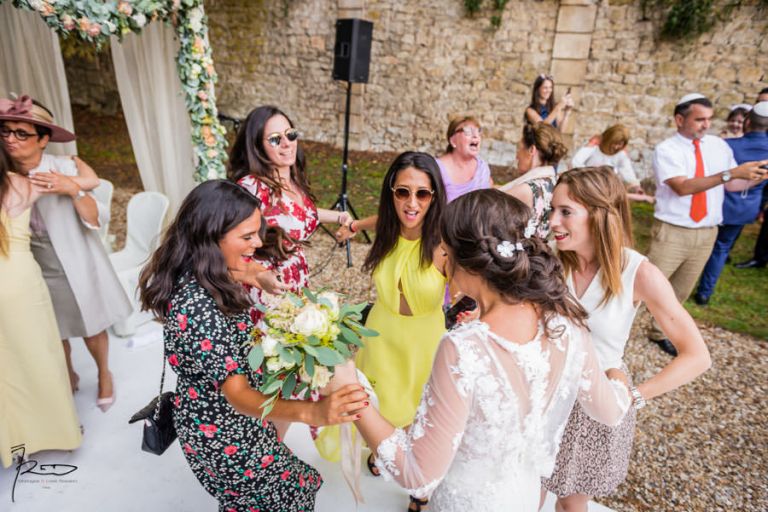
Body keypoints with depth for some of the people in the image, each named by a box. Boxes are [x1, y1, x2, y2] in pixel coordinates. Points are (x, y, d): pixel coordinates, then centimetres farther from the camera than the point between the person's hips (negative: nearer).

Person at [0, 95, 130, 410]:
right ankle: (68, 376, 47)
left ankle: (104, 374, 40)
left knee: (91, 327, 14)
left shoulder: (67, 169, -18)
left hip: (75, 266, -3)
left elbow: (95, 221, -19)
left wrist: (73, 190, -34)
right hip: (35, 270, 3)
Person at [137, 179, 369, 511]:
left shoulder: (195, 280, -8)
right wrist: (313, 412, -54)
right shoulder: (197, 308, -37)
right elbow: (237, 395, -40)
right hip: (222, 434, -8)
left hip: (215, 418, 8)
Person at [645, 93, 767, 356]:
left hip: (707, 233, 5)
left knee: (680, 291, 16)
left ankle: (659, 332, 33)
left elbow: (732, 184, 10)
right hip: (672, 233, -5)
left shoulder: (719, 145, 7)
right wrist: (730, 173, -27)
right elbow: (683, 187, -23)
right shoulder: (666, 150, -10)